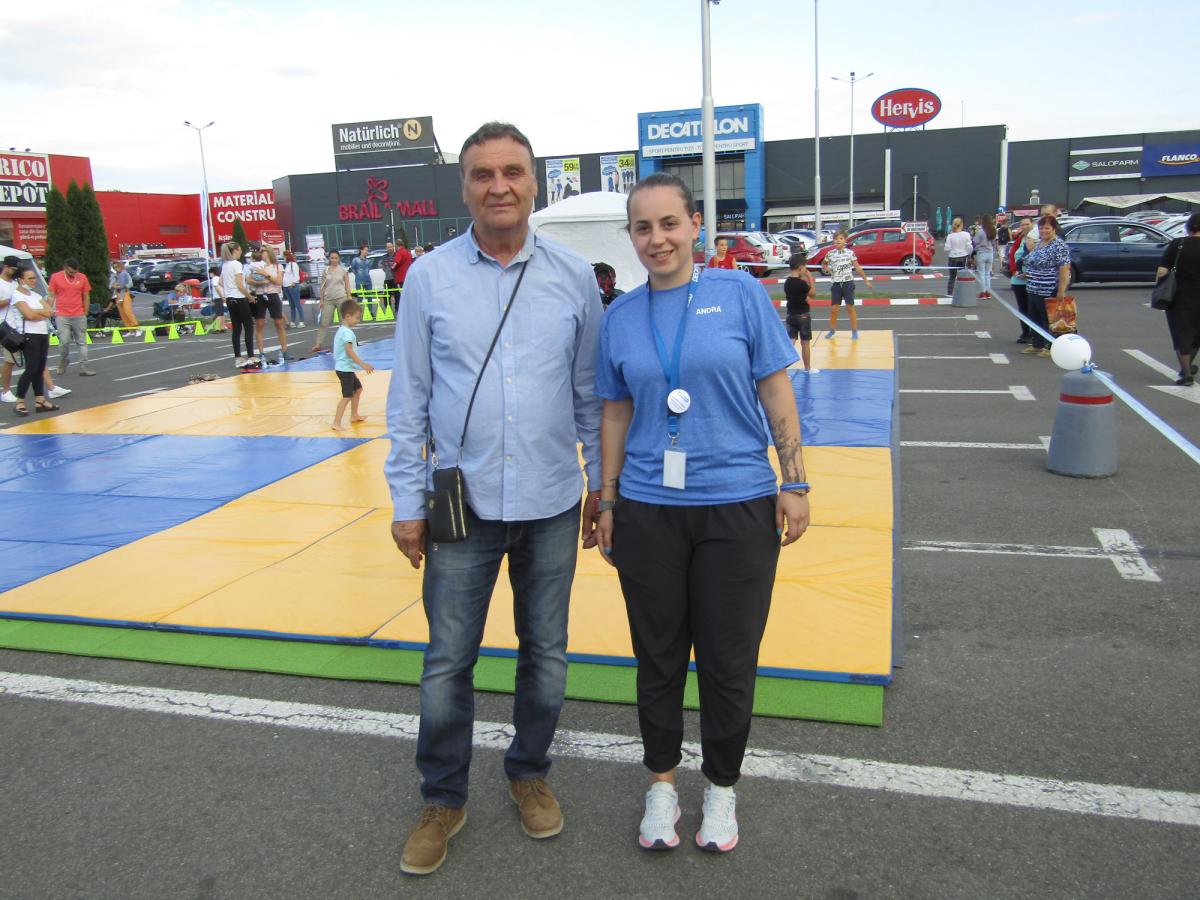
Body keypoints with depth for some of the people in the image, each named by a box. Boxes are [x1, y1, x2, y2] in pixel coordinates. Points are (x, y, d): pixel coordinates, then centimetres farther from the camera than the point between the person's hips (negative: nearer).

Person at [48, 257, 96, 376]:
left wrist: (85, 313, 7)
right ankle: (63, 362, 21)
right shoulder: (55, 277, -1)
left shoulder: (82, 278, 3)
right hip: (62, 316, -2)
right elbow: (51, 296, 4)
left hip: (79, 316, 2)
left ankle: (84, 367, 5)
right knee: (64, 342, -4)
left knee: (82, 342, 3)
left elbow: (86, 297, 9)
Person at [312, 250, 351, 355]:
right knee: (324, 322, -3)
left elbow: (347, 286, 2)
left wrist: (349, 299, -3)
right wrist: (322, 299, 4)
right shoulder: (325, 270, 6)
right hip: (328, 299, 2)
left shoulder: (344, 270, 1)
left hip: (341, 297, -2)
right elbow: (323, 286, 8)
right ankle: (318, 344, -4)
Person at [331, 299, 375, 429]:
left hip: (347, 368, 11)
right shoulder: (348, 332, -20)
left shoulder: (341, 330, 13)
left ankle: (354, 415, 35)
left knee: (358, 388, 24)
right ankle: (336, 423, -10)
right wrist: (363, 364, -31)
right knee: (347, 396, -9)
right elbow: (349, 351, -29)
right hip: (345, 369, -11)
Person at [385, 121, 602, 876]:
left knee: (546, 653, 14)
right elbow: (408, 398, 1)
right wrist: (407, 502, 0)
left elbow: (591, 391, 6)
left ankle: (530, 773, 38)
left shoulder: (574, 275, 0)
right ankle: (444, 800, 29)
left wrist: (602, 483, 7)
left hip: (552, 504, 1)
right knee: (448, 662, 8)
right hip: (463, 503, 0)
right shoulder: (430, 276, -2)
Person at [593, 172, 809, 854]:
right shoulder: (620, 316, 5)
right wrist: (608, 504, 10)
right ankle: (662, 783, 34)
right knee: (658, 655, 13)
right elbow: (616, 415, 9)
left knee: (728, 658, 8)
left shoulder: (740, 293, -3)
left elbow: (776, 393, -1)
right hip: (648, 510, 2)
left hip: (738, 504, -2)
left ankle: (722, 786, 32)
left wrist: (795, 483, -4)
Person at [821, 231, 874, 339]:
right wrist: (827, 269, -2)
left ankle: (854, 331, 10)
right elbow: (823, 264, 19)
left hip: (848, 283, -2)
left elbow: (857, 267, 0)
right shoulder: (830, 254, 1)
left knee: (850, 307, 2)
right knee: (833, 309, 4)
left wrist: (866, 280, -1)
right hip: (836, 284, 2)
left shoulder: (850, 253, -3)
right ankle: (832, 330, 21)